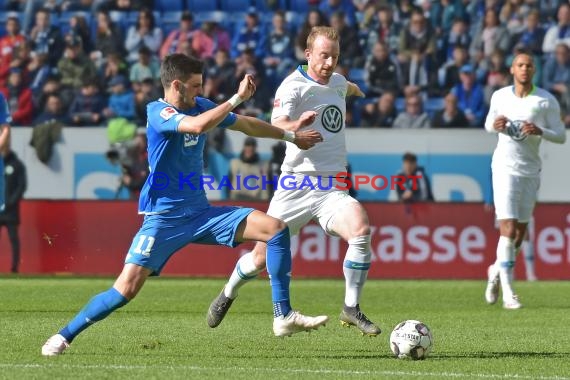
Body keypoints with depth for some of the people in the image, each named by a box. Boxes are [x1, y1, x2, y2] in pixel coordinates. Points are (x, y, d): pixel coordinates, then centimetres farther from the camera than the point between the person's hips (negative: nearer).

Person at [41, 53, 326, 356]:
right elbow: (197, 126, -35)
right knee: (127, 288, -17)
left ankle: (285, 317, -4)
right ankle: (64, 336, 2)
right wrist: (238, 98, -28)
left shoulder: (199, 105, 8)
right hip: (164, 218, -7)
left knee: (276, 228, -7)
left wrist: (291, 134, 28)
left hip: (200, 213, 7)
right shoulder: (158, 112, -14)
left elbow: (247, 125, 24)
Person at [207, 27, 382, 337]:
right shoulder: (294, 86, -11)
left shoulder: (337, 81, 12)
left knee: (361, 230, -26)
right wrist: (294, 127, -52)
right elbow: (277, 122, -31)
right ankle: (228, 294, 35)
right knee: (262, 258, 2)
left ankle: (351, 309, -13)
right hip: (296, 185, -4)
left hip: (331, 189, 4)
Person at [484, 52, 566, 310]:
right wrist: (494, 125, -6)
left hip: (531, 171, 2)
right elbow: (489, 124, 18)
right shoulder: (500, 96, 3)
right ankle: (507, 292, -13)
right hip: (505, 167, -2)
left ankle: (497, 271, 35)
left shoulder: (546, 100, -1)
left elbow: (561, 136, -1)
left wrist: (540, 131, -20)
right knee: (508, 229, -13)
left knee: (520, 230, 8)